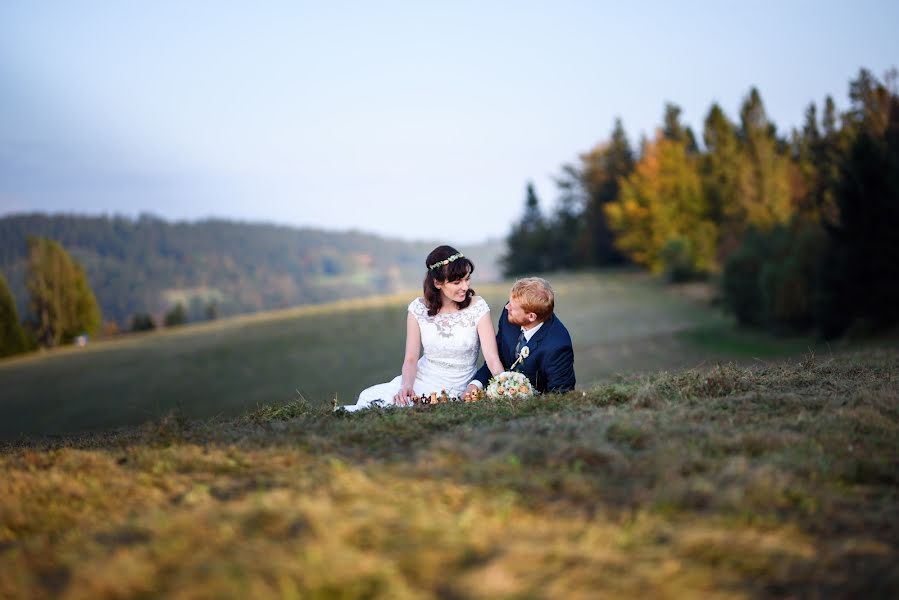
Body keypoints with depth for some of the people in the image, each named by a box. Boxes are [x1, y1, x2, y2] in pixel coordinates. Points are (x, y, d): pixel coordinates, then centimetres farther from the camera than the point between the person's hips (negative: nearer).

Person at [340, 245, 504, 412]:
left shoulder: (477, 307, -8)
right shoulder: (418, 309, -3)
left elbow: (492, 358, -13)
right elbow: (411, 359, -3)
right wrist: (406, 386, -23)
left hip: (455, 390, -2)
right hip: (420, 380, 2)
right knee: (368, 397, -24)